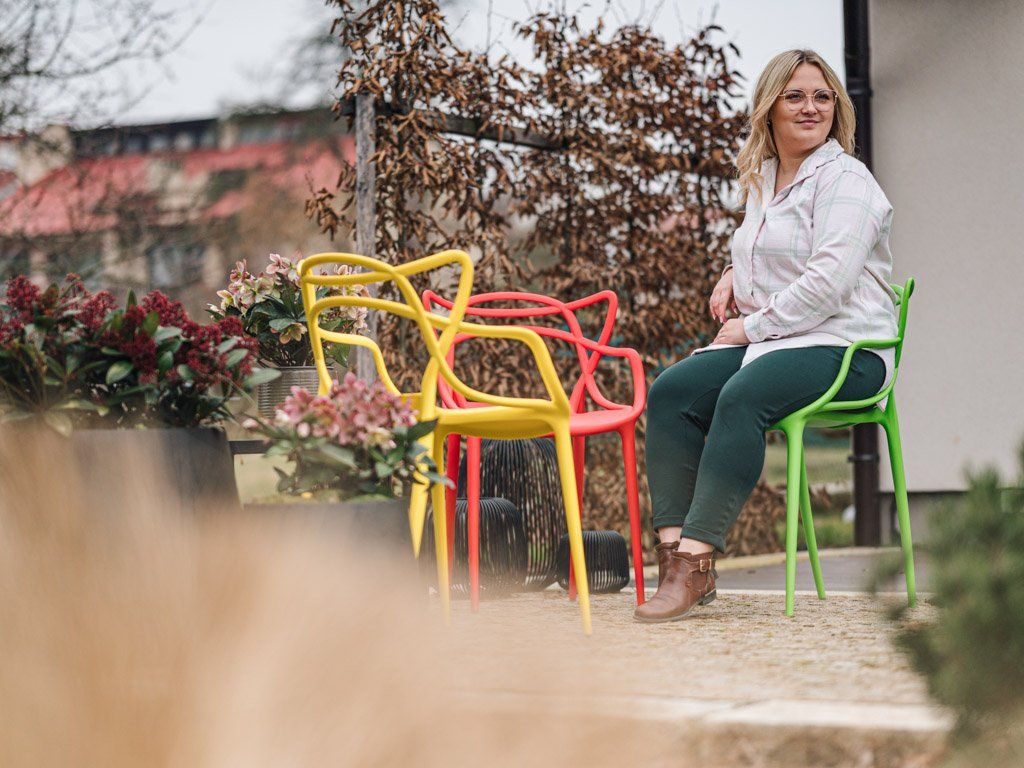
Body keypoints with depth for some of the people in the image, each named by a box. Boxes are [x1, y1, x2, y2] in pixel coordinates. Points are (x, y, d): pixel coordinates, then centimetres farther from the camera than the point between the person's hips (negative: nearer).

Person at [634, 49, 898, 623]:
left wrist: (752, 326, -14)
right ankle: (675, 550, -24)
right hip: (769, 341, 8)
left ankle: (698, 563, -37)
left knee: (741, 397, -35)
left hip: (843, 348, -8)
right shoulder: (761, 180, 19)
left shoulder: (844, 179, -6)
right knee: (669, 392, -16)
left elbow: (829, 281, -19)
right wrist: (735, 273, 17)